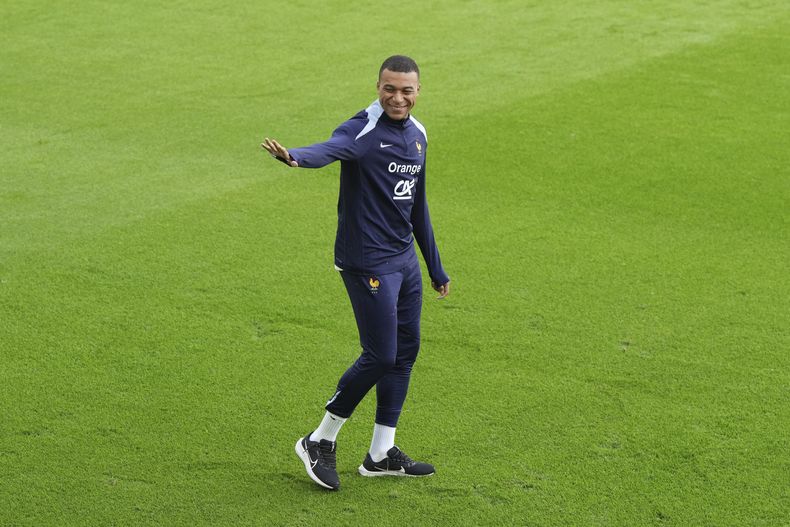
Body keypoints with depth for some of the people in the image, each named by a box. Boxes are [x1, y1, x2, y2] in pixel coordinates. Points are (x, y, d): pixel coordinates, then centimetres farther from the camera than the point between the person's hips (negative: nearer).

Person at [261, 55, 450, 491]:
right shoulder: (363, 131, -14)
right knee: (380, 356, -8)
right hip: (368, 262, -8)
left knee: (406, 351, 10)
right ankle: (320, 442, 9)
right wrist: (295, 157, -62)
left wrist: (435, 268, 25)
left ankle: (382, 454, 21)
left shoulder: (417, 135, 11)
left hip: (405, 259, 8)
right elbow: (330, 149, -38)